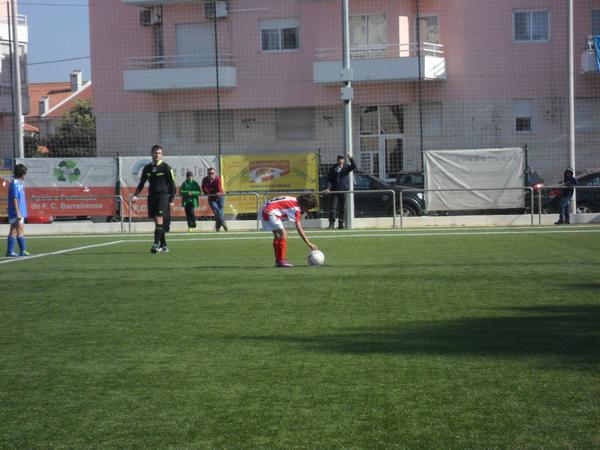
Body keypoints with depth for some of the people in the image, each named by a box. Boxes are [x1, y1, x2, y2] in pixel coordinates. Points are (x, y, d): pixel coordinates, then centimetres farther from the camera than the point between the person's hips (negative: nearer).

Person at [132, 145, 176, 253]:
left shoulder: (166, 167, -3)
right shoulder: (147, 168, 11)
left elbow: (172, 184, -2)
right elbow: (141, 183, 18)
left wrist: (171, 200, -6)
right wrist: (135, 195, 4)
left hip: (163, 196, -5)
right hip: (152, 196, 5)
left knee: (159, 219, -17)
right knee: (157, 221, 6)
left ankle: (156, 244, -19)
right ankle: (163, 246, 13)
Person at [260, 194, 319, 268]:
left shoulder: (294, 201, 11)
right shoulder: (296, 208, -15)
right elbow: (299, 229, -18)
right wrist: (309, 244, -16)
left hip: (264, 210, 11)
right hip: (269, 212, -11)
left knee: (277, 235, 15)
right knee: (283, 234, -12)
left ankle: (278, 261, 18)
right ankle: (281, 261, -12)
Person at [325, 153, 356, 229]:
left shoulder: (346, 167, 6)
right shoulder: (333, 168, 3)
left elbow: (354, 166, -13)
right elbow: (329, 179, 2)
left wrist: (350, 158, -24)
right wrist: (328, 187, -12)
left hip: (344, 190, 1)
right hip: (335, 190, -1)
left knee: (343, 208, 6)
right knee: (333, 207, -8)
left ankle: (341, 223, 14)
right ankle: (332, 223, -9)